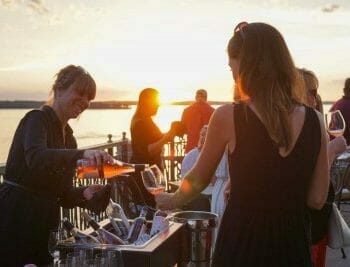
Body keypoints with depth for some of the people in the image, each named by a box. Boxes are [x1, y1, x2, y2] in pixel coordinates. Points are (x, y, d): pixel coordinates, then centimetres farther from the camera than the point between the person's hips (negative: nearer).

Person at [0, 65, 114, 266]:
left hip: (45, 224, 7)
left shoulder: (69, 138, 13)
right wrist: (82, 154, -45)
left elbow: (61, 193, 12)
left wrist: (84, 193, -9)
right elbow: (35, 158, -31)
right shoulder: (37, 119, -9)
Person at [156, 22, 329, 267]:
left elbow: (198, 179, 2)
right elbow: (317, 199, 1)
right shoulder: (315, 120, -6)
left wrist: (172, 201, 21)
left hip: (242, 241, -3)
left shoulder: (228, 117, -14)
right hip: (293, 241, 3)